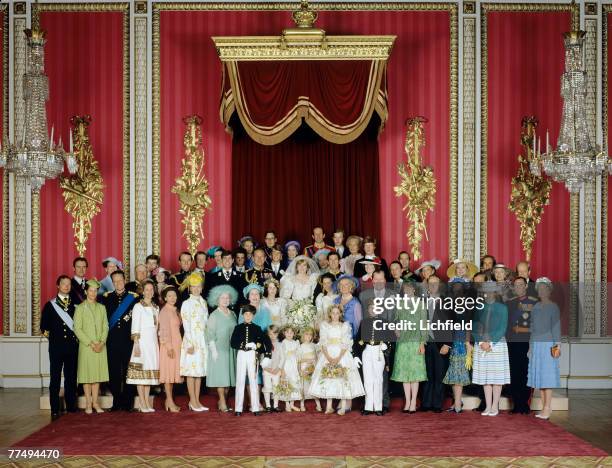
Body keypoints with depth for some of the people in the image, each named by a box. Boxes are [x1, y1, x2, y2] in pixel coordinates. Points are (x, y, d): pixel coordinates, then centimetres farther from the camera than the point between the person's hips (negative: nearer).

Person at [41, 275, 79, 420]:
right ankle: (55, 409, 0)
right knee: (55, 378, -2)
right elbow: (44, 326, 6)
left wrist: (77, 337, 3)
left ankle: (71, 406, 11)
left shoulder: (75, 304, 11)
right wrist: (51, 336, 1)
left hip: (72, 346, 2)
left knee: (71, 377, 4)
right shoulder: (50, 305, 6)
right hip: (56, 347, -2)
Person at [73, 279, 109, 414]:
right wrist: (90, 343, -13)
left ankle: (95, 403, 11)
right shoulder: (80, 308, 0)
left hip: (100, 347, 3)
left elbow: (105, 327, 8)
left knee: (98, 374, 5)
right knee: (87, 374, -1)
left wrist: (101, 342, -7)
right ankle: (88, 404, 5)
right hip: (86, 346, -3)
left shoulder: (101, 308, 12)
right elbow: (77, 329, -6)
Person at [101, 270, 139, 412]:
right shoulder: (107, 298, 10)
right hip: (112, 340, 2)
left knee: (128, 371, -1)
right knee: (114, 372, 2)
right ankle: (117, 401, 10)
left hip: (128, 340, -1)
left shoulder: (133, 298, 4)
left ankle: (127, 402, 5)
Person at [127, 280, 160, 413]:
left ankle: (147, 402, 8)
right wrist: (136, 344, -14)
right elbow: (135, 327, -8)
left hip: (153, 341, 6)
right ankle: (142, 403, -4)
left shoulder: (155, 307, 15)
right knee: (141, 370, -7)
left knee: (150, 371, 5)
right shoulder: (138, 306, -3)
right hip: (142, 341, -6)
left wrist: (158, 343, 11)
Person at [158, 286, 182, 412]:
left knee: (173, 371, 9)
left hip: (177, 344, 8)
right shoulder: (165, 311, -9)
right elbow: (164, 329, -14)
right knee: (168, 371, -5)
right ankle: (170, 402, -4)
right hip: (169, 344, -8)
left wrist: (178, 345, 11)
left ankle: (168, 400, 15)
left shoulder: (175, 310, 15)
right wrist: (169, 346, -18)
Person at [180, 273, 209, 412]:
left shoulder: (203, 302, 13)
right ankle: (193, 401, -1)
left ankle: (197, 401, 11)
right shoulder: (187, 303, -5)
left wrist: (207, 340, 10)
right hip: (191, 340, -6)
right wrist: (190, 344, -14)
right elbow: (186, 325, -9)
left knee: (200, 371, 7)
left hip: (203, 340, 6)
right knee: (191, 371, -4)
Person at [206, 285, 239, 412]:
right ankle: (222, 403, -4)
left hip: (231, 349, 5)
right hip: (219, 349, -5)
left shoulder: (232, 314, 12)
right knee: (221, 376, -5)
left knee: (229, 375, 5)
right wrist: (213, 350, -12)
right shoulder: (214, 315, -4)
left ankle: (223, 401, 12)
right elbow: (210, 335, -7)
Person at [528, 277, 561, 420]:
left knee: (547, 376, -6)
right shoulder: (536, 307, 13)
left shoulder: (553, 307, -3)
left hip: (547, 344, -6)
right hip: (536, 345, 6)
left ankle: (547, 408, -5)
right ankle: (545, 407, 10)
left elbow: (556, 327, -8)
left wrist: (557, 345, -16)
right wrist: (530, 346, 15)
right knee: (539, 376, 5)